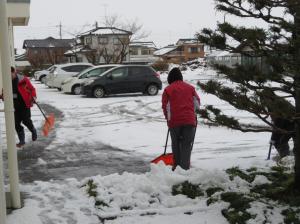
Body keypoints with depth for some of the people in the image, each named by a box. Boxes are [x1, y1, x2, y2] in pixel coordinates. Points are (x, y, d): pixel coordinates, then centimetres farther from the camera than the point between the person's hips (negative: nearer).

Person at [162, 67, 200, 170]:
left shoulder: (168, 89, 3)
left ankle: (177, 165, 20)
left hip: (174, 121, -1)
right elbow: (197, 103, 12)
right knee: (187, 145, 3)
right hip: (190, 120, 1)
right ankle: (185, 167, -5)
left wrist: (168, 118, 17)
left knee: (176, 144, 15)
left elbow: (165, 106, 1)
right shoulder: (190, 87, 11)